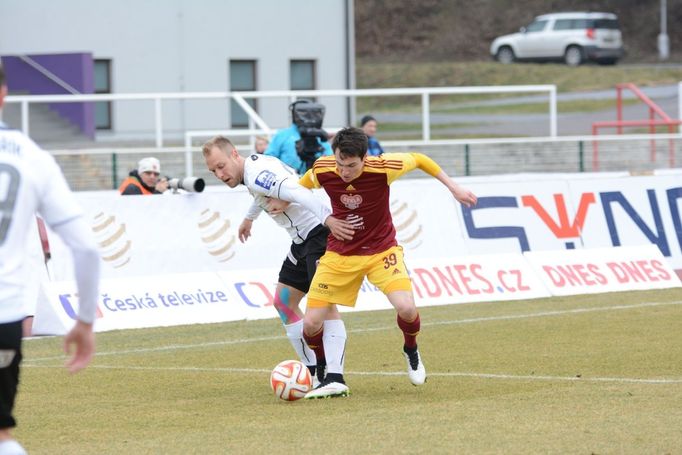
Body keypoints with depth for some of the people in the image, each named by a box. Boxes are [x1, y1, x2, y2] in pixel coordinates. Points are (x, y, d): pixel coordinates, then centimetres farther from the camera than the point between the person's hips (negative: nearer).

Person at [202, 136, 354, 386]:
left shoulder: (258, 175, -20)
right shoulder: (255, 164, 12)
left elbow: (297, 192, -35)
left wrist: (328, 219, -46)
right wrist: (249, 217, 53)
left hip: (320, 233, -11)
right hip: (302, 241, 11)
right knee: (283, 301, 14)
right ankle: (315, 373, 13)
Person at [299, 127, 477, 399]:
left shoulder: (382, 168, -23)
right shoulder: (322, 170, -16)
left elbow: (418, 160, -2)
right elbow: (300, 186, 10)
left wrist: (453, 187, 2)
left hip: (381, 251, -2)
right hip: (339, 255, 2)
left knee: (406, 308, -25)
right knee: (311, 324, -10)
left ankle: (411, 351, 11)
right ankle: (332, 379, 16)